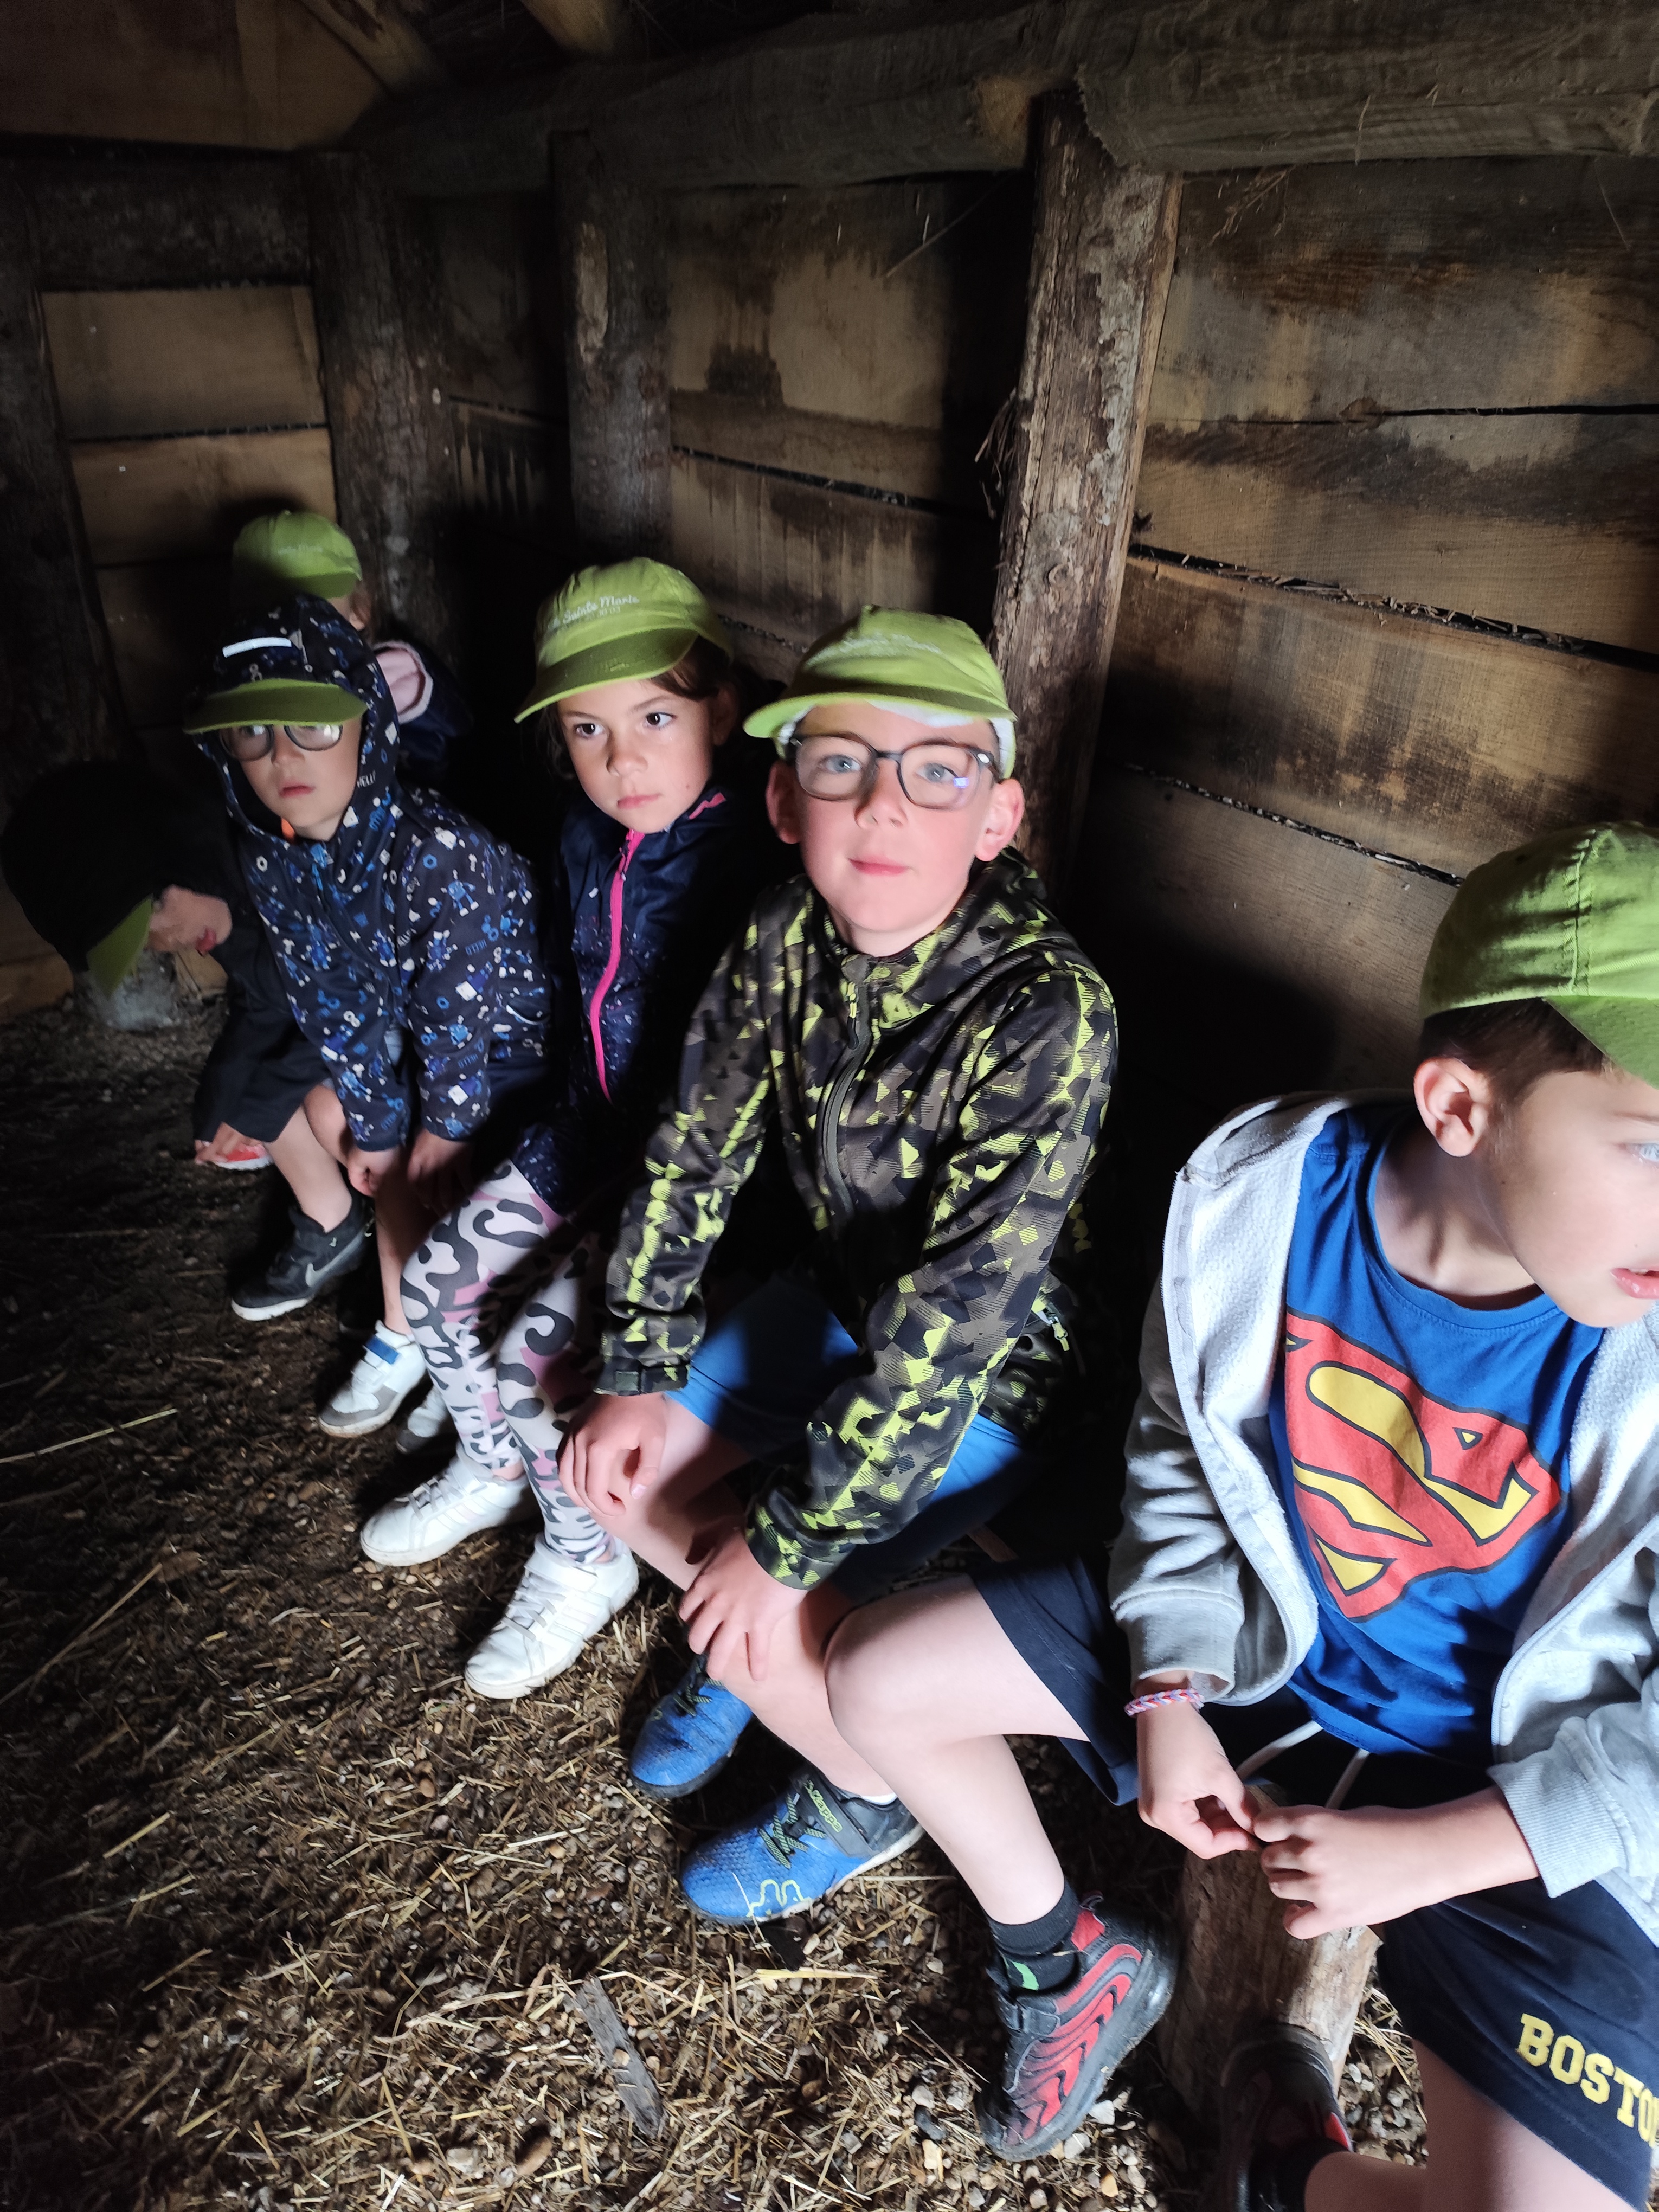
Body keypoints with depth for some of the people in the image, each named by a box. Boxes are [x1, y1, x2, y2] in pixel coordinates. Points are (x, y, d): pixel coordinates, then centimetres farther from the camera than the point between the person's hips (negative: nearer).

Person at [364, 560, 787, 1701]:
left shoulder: (752, 863, -25)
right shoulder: (589, 837, 1)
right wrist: (568, 1134, 11)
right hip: (595, 1133, 8)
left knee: (536, 1349, -15)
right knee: (438, 1283, 7)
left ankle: (588, 1560, 15)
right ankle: (493, 1470, 35)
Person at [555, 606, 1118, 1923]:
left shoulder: (1049, 1013, -34)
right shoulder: (786, 938, -15)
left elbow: (946, 1327, -32)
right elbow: (694, 1154, -2)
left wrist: (786, 1541, -25)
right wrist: (639, 1375, -2)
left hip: (990, 1370, -6)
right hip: (842, 1298, 6)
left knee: (767, 1622, -14)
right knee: (613, 1471, 4)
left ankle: (869, 1795, 21)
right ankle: (763, 1656, 32)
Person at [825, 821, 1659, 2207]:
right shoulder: (1263, 1194, -21)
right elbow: (1180, 1455, -3)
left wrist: (1419, 1856, -17)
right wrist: (1170, 1690, -8)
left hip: (1519, 1801, -2)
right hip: (1249, 1626, 3)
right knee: (879, 1678, -1)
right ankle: (1072, 1962, 25)